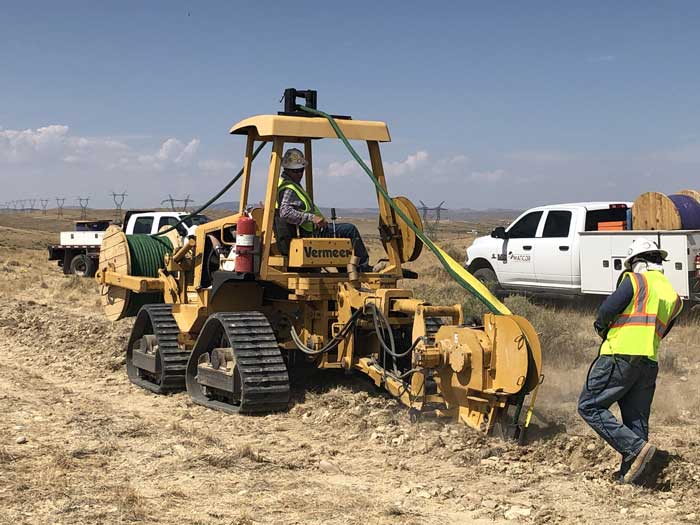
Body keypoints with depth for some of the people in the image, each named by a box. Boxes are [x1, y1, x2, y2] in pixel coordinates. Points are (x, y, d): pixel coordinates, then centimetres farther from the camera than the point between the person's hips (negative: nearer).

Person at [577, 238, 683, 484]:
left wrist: (601, 327, 8)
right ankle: (632, 477, 12)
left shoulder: (636, 280, -2)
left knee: (590, 406, -2)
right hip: (649, 362, 7)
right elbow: (661, 332, 21)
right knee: (636, 419, 11)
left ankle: (636, 447, -13)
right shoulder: (673, 295, 19)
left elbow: (608, 309, -12)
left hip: (620, 355, -7)